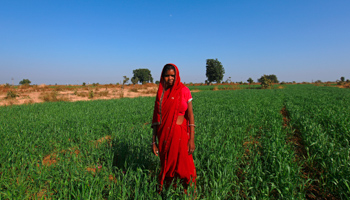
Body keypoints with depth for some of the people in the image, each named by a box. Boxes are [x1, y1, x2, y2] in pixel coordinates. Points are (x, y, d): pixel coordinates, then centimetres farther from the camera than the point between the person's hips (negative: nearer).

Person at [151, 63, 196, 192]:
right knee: (166, 166, 14)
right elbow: (156, 118, 6)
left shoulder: (184, 91, -4)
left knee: (183, 167, 6)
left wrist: (192, 139, -10)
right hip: (165, 134, 3)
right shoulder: (161, 93, 4)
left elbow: (190, 115, -5)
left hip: (180, 133, -2)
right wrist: (154, 141, 5)